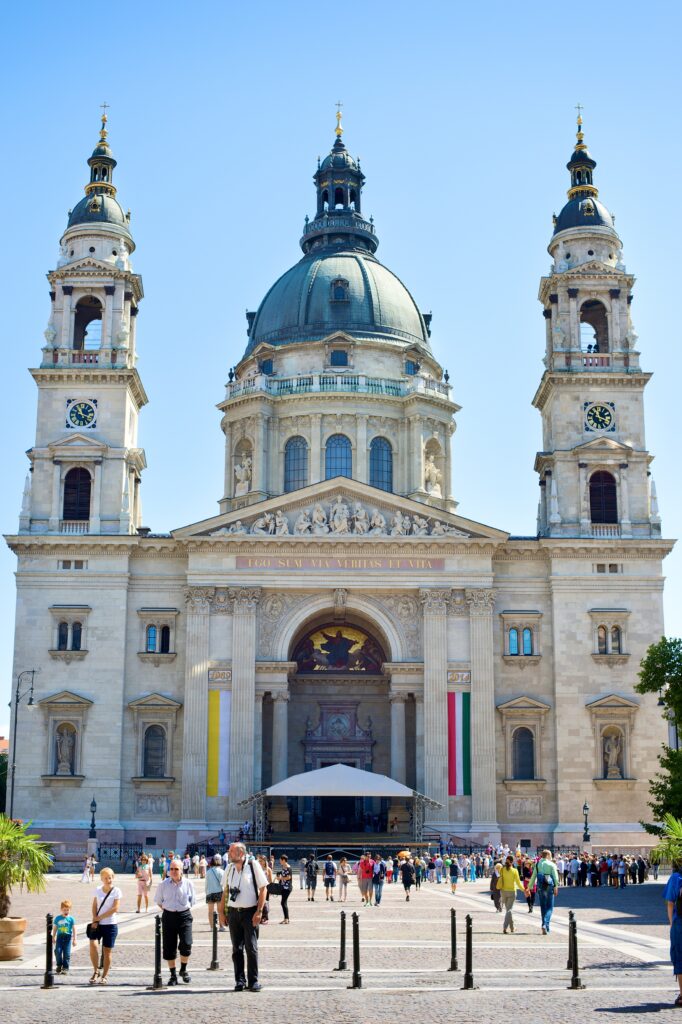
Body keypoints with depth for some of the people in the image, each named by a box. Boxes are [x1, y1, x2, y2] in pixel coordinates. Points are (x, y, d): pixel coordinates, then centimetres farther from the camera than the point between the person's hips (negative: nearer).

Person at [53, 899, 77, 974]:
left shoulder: (71, 919, -1)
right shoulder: (57, 918, 4)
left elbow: (74, 929, 2)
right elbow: (55, 928, 13)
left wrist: (74, 939, 0)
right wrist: (53, 938, 14)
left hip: (68, 937, -1)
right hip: (59, 937, 2)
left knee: (67, 953, -2)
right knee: (58, 951, -8)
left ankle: (65, 968, 8)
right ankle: (59, 965, 12)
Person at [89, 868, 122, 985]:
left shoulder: (116, 891, -4)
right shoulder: (98, 890, 7)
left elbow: (115, 908, -11)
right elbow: (94, 906, 9)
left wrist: (99, 917, -11)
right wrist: (94, 920, -7)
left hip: (110, 924, -2)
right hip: (98, 924, 2)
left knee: (107, 951, 2)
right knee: (93, 945, -17)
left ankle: (104, 976, 14)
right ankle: (96, 971, -1)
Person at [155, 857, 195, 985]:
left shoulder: (188, 884, 0)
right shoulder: (163, 885, 0)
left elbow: (192, 900, 12)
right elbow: (158, 901, 12)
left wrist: (185, 909, 3)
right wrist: (167, 910, 6)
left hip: (184, 916, -1)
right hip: (168, 916, 1)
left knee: (186, 944, -12)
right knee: (169, 947, 2)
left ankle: (183, 970, 13)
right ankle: (173, 974, 16)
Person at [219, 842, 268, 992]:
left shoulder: (253, 865, -7)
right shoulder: (230, 868, 8)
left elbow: (263, 888, -7)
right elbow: (226, 890, 17)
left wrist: (259, 911, -12)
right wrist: (222, 912, 11)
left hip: (250, 912, -5)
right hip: (233, 912, 5)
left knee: (251, 948, -3)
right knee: (237, 949, 7)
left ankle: (254, 981, 5)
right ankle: (240, 980, 15)